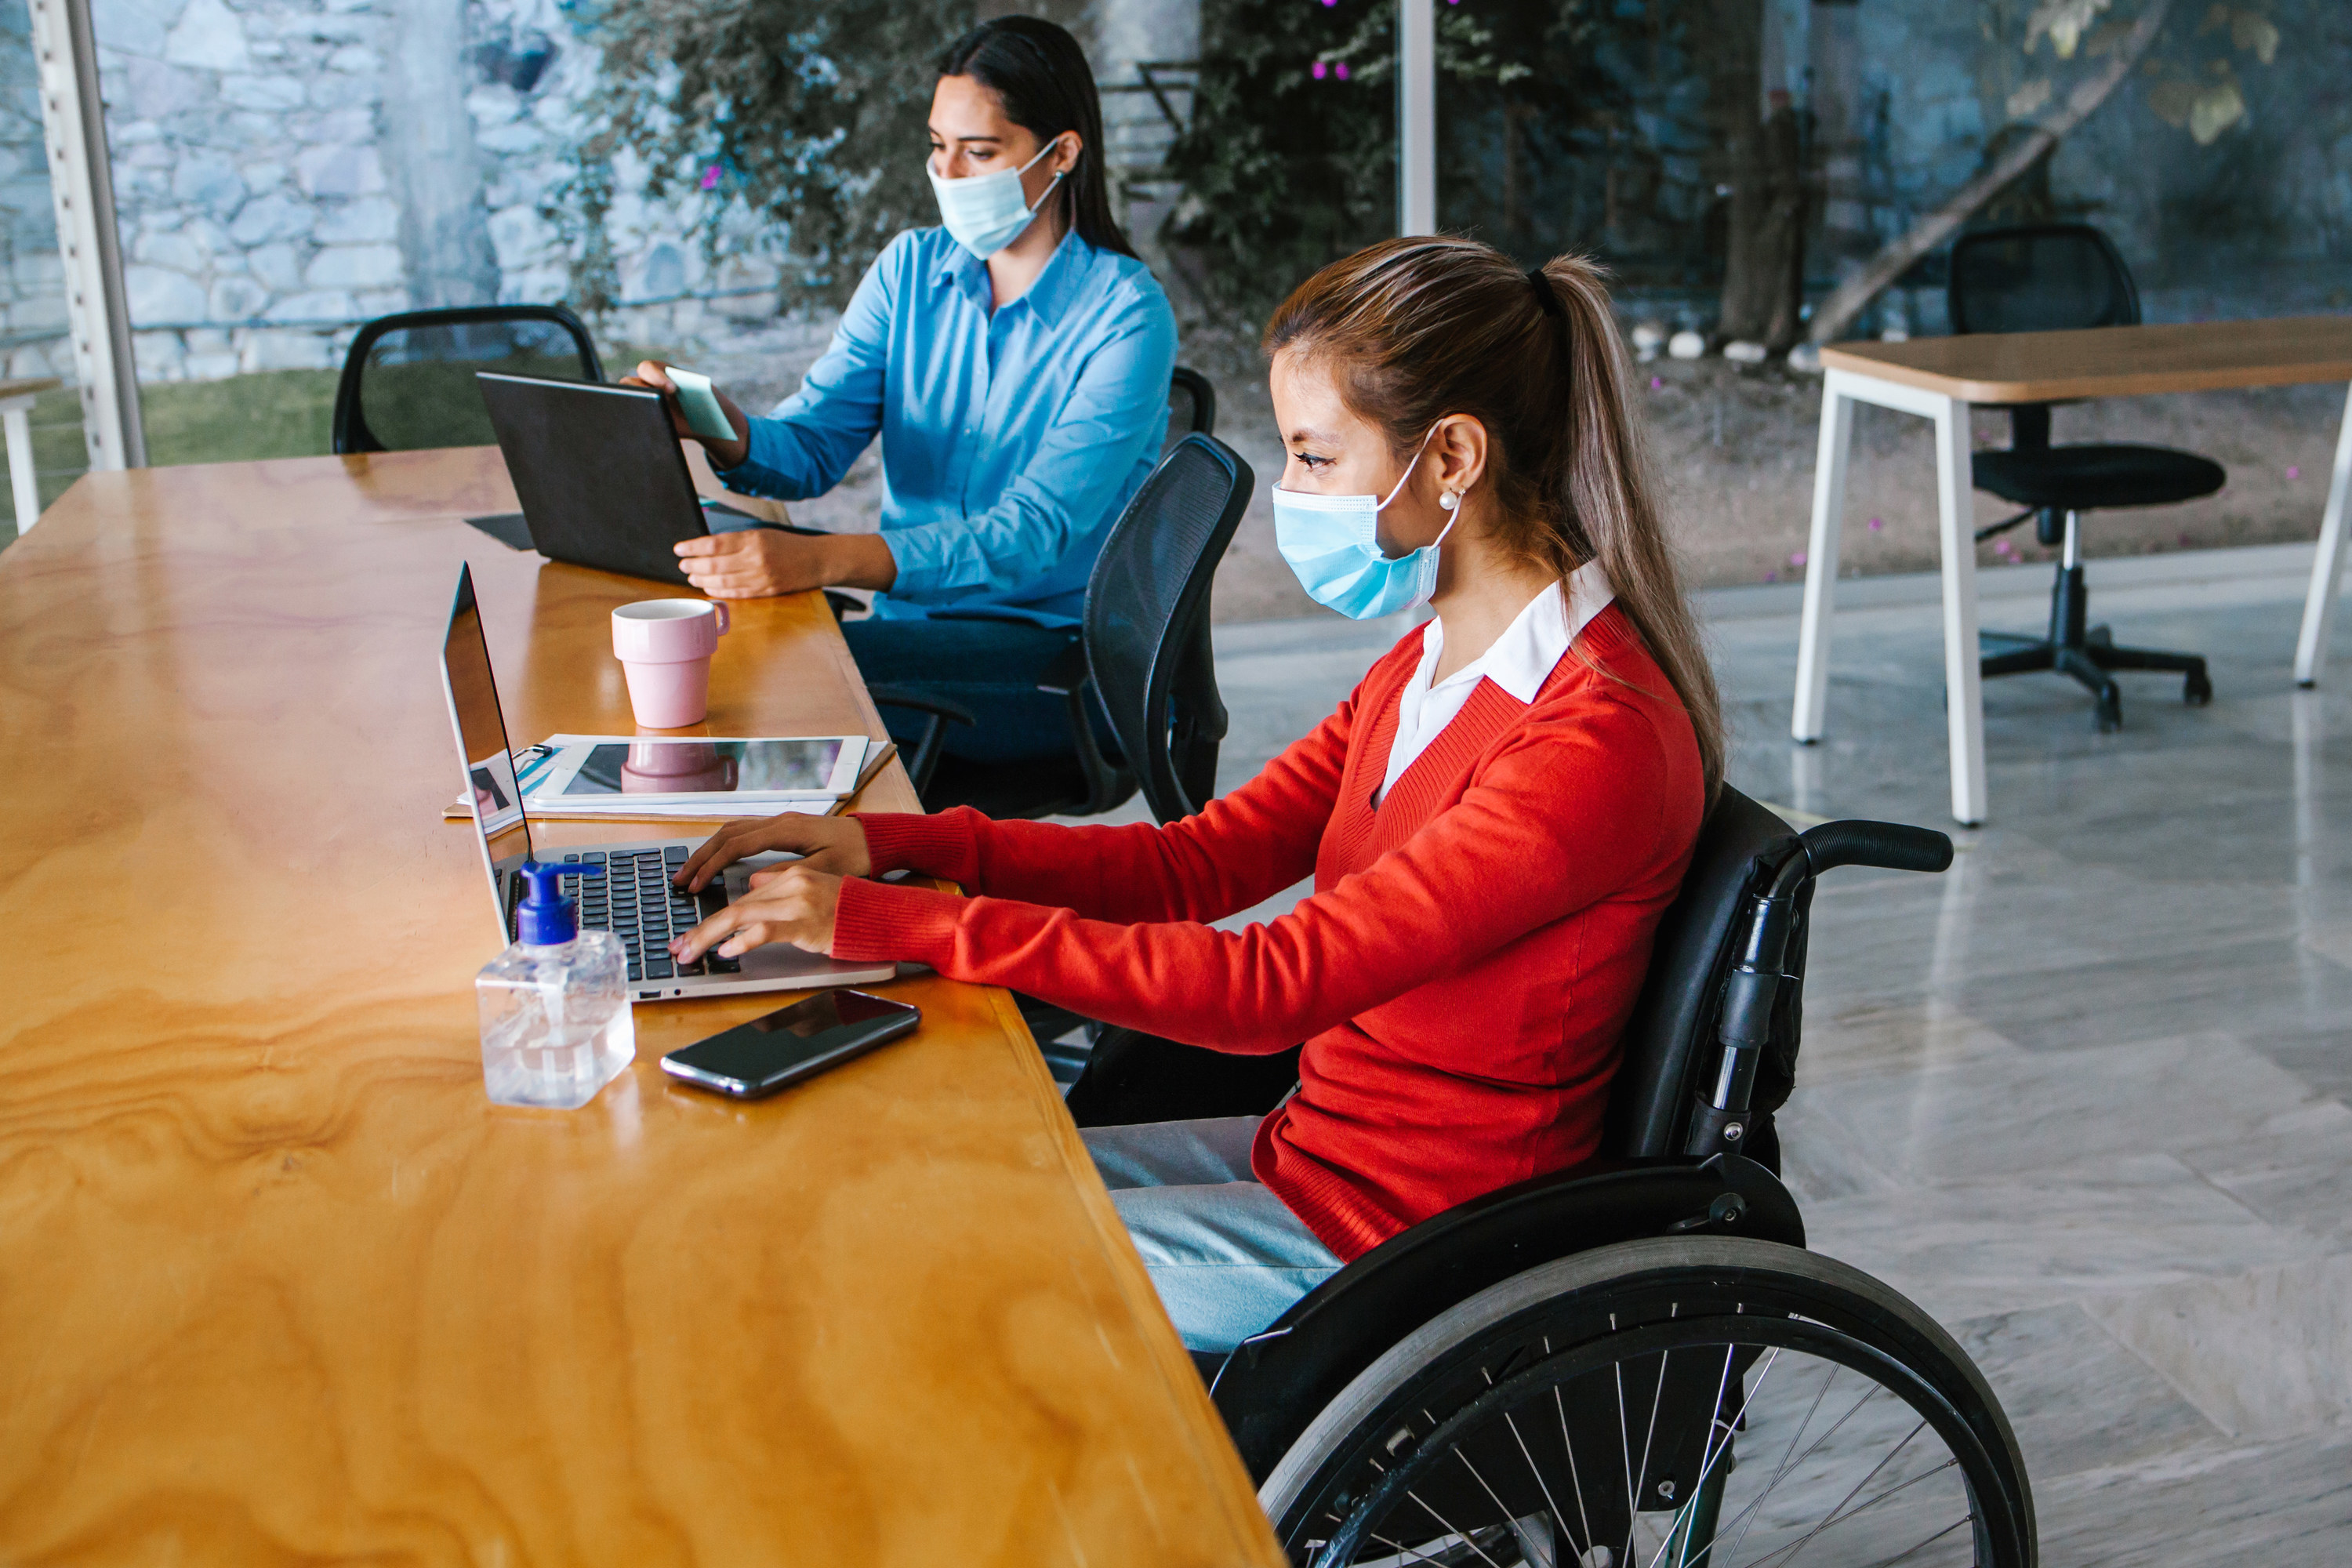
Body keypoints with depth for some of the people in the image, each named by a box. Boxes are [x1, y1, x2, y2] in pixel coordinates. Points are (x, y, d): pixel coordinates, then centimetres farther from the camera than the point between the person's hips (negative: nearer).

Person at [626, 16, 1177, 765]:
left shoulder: (1127, 316, -13)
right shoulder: (911, 268, 7)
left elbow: (1035, 533, -24)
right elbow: (810, 445, 0)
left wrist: (822, 559, -37)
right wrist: (726, 432, -26)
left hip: (1058, 654, -5)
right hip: (913, 623, 5)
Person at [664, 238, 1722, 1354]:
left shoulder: (1599, 743, -26)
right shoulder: (1433, 660, 5)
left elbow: (1273, 986, -30)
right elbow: (1199, 862, 5)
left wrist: (894, 924, -29)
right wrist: (893, 843, -6)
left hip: (1398, 1243, -8)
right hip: (1309, 1146, 8)